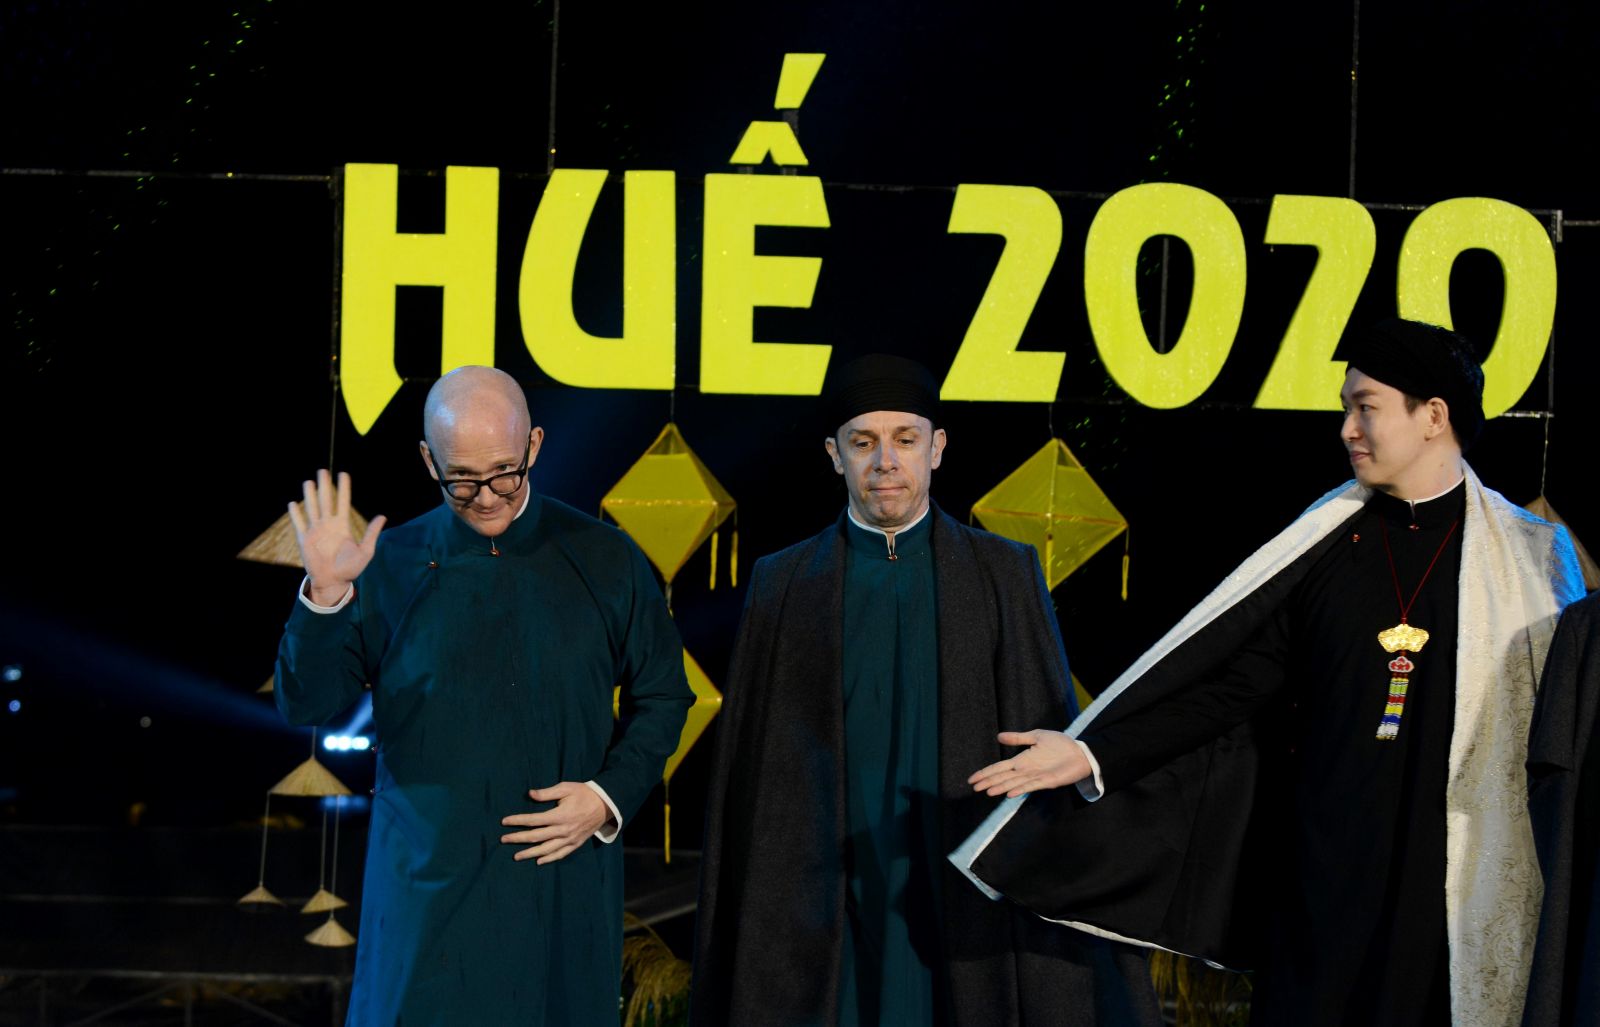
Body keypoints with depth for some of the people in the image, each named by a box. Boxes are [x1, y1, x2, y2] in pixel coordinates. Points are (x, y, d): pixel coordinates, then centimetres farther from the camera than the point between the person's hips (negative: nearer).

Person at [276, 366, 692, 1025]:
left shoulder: (605, 561, 4)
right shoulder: (391, 567, 1)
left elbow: (661, 697, 11)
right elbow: (306, 705, -2)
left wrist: (610, 797, -4)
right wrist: (325, 596, -18)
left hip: (564, 880, 1)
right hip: (429, 886, -1)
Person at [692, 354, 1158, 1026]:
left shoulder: (1006, 577, 5)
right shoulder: (782, 586, 6)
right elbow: (751, 760, 6)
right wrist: (746, 913, 2)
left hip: (968, 895, 0)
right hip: (827, 903, 0)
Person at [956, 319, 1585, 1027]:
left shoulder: (1531, 556, 2)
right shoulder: (1321, 545, 7)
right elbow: (1230, 684, 4)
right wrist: (1095, 753, -6)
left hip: (1462, 884, -2)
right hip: (1326, 881, 2)